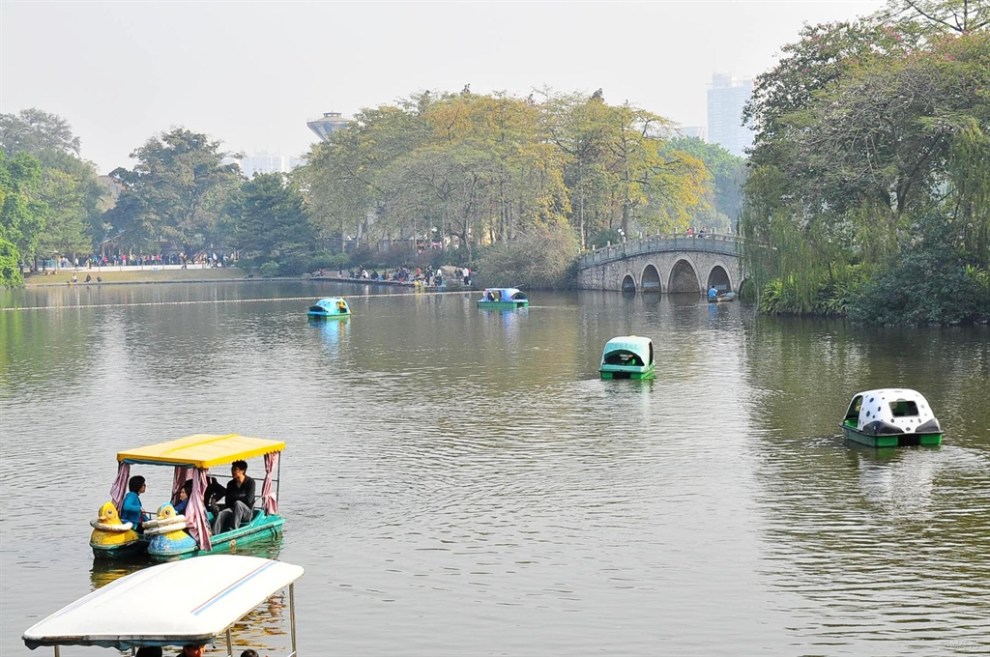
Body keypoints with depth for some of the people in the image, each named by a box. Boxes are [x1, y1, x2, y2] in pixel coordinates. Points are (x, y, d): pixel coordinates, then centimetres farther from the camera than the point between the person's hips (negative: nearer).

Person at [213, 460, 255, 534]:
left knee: (237, 503, -35)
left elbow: (248, 500, -14)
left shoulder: (250, 482, -4)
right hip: (233, 510, 4)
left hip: (247, 513, -4)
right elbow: (227, 502, 4)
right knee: (221, 514, -28)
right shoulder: (230, 484, 9)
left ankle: (233, 530, -41)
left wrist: (234, 498, -3)